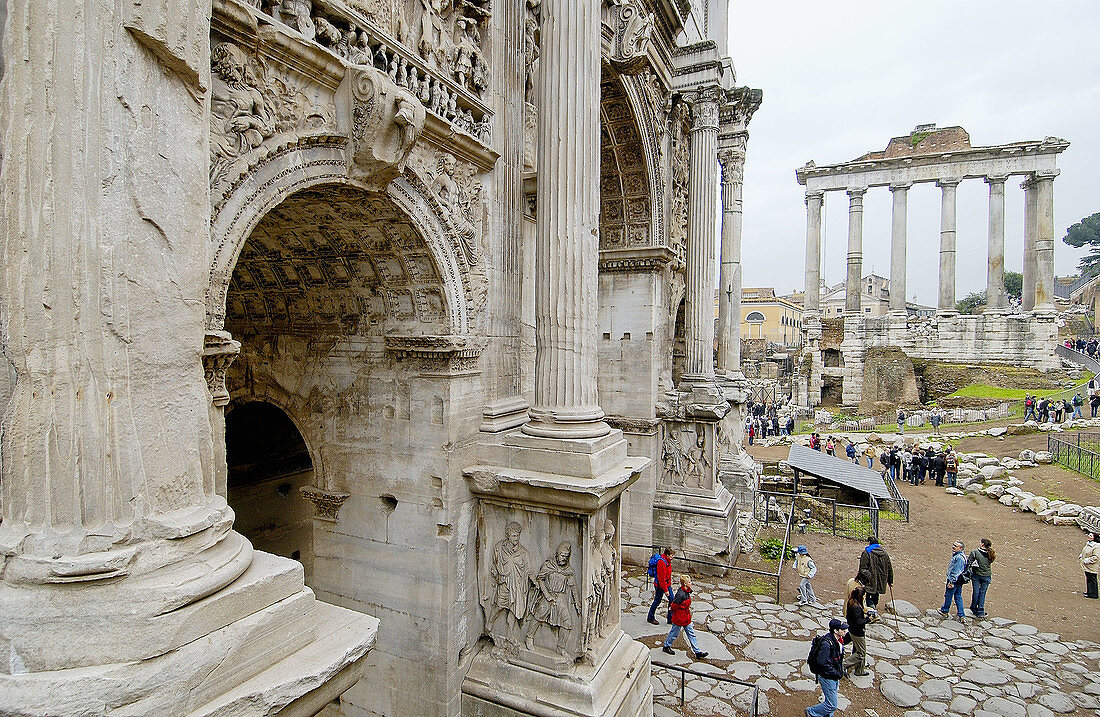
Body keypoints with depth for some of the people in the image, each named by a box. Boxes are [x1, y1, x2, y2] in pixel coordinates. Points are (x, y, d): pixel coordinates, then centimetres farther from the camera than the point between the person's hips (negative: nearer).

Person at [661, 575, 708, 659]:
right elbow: (674, 605, -25)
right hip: (679, 618, -8)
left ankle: (697, 652, 20)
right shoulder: (681, 594, -31)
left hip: (686, 617, 9)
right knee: (674, 632, 11)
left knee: (691, 633, 13)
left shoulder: (687, 591, -2)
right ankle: (666, 646, 32)